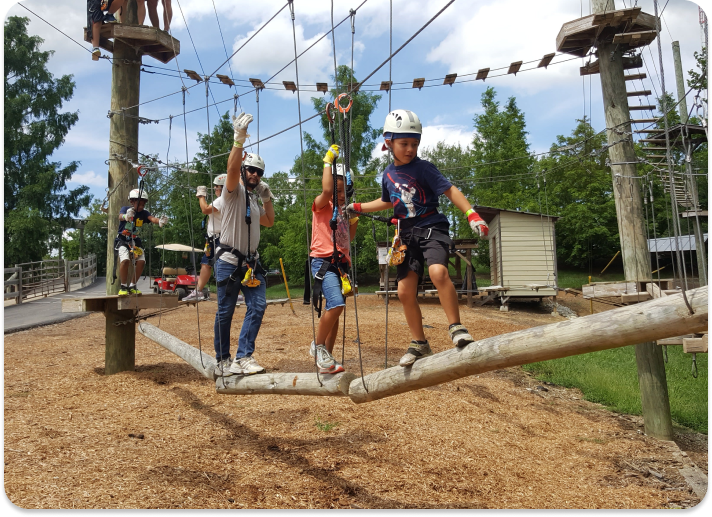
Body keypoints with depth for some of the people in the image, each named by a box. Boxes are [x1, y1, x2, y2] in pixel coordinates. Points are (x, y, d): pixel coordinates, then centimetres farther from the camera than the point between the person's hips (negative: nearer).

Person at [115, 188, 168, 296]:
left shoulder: (144, 213, -4)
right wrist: (126, 216, -59)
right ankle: (123, 286, -8)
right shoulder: (125, 209, -11)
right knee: (125, 260, -26)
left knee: (141, 261, -15)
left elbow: (152, 218, -24)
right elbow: (120, 216, -33)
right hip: (122, 240, -3)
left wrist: (160, 221, -49)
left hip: (135, 241, 3)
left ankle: (132, 286, 4)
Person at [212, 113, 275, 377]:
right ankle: (222, 361, 12)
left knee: (258, 306, -5)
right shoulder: (234, 191, -3)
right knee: (225, 312, 0)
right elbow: (232, 168, -23)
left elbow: (269, 221, 28)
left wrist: (267, 198, 16)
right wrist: (239, 139, -35)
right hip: (229, 261, -7)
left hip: (252, 262, 7)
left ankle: (244, 357, 1)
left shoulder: (254, 199, 20)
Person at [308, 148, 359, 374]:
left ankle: (326, 358, 18)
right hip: (323, 261, -8)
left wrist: (354, 220, 9)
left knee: (336, 311, 8)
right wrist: (328, 161, -14)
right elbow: (326, 190, -25)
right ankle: (318, 346, -4)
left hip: (341, 262, 8)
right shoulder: (322, 205, -2)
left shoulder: (344, 210, 18)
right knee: (336, 304, -25)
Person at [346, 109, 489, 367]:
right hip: (408, 235, 6)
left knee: (438, 272, -33)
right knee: (405, 291, 1)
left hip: (432, 228, -5)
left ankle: (456, 328, -17)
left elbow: (450, 191, -14)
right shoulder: (388, 174, 10)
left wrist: (472, 214, -27)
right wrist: (358, 207, 23)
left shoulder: (423, 168, -7)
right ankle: (420, 344, 15)